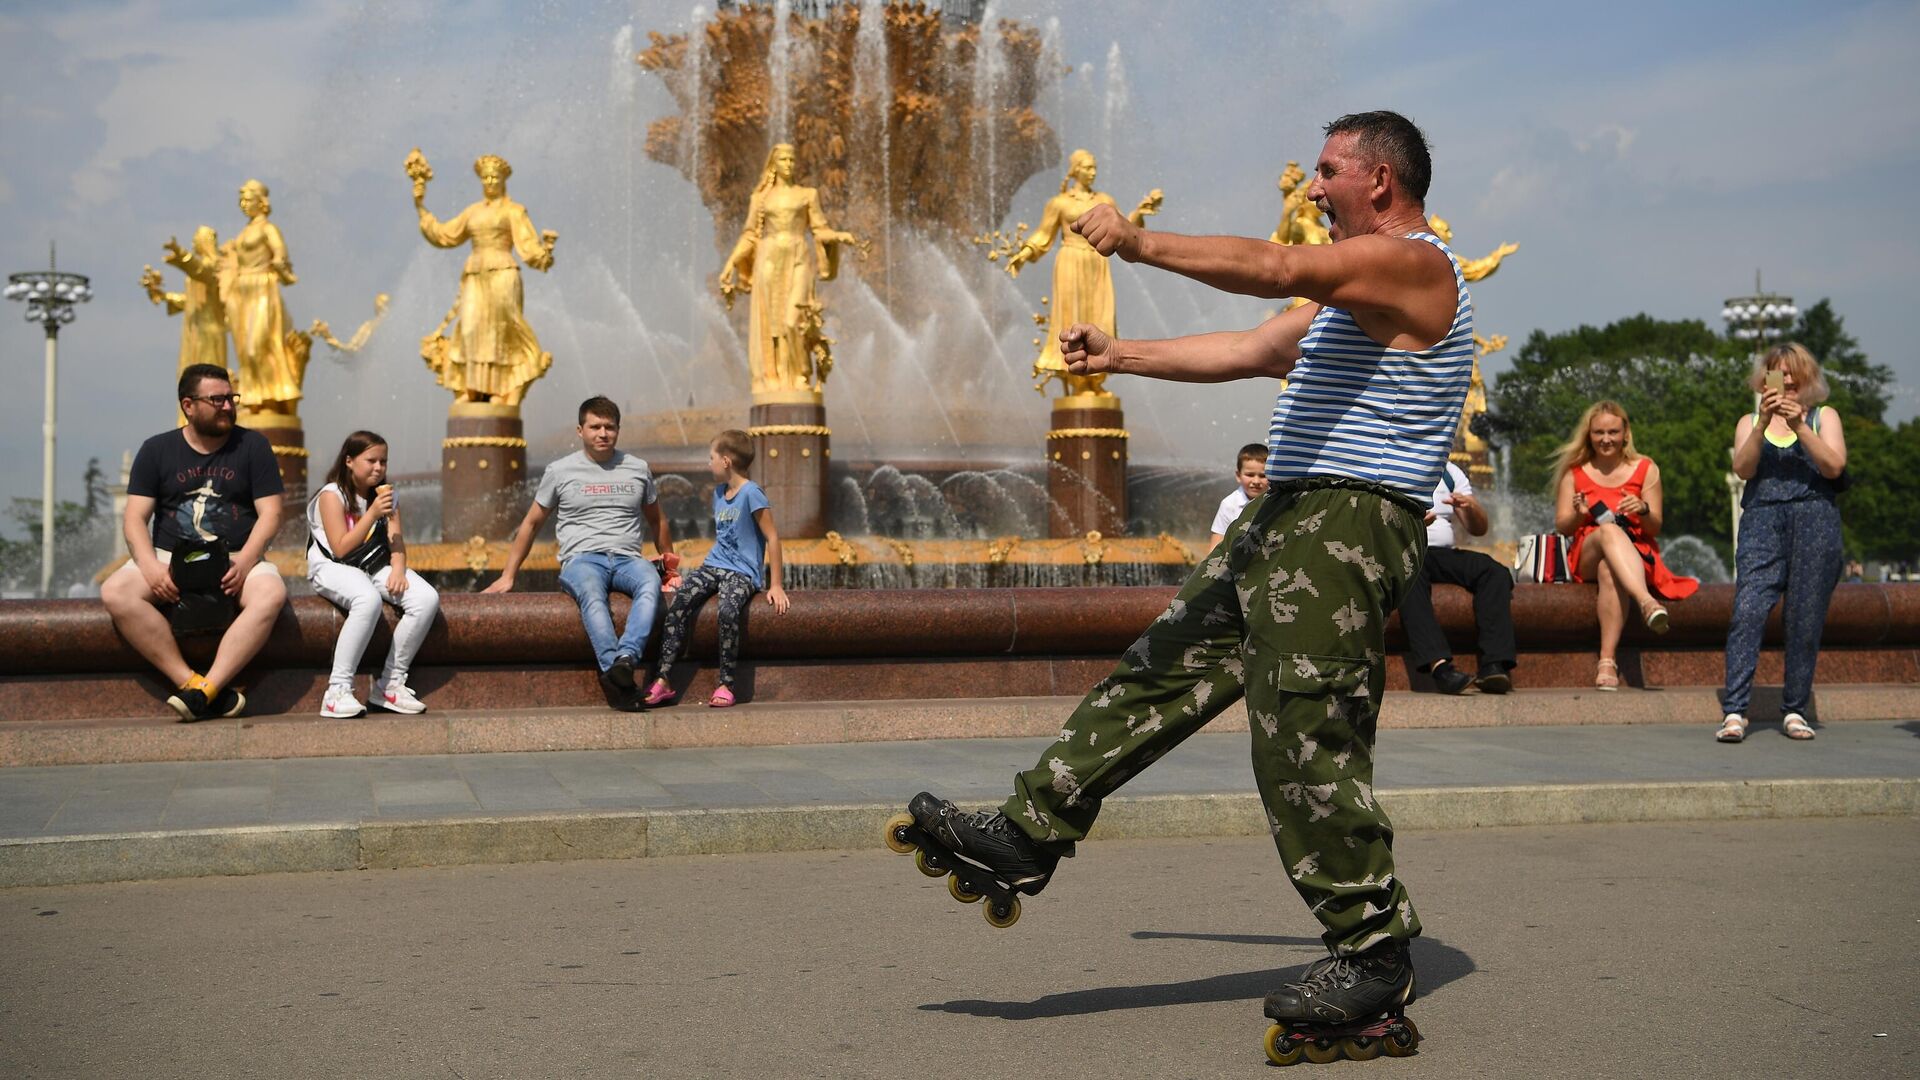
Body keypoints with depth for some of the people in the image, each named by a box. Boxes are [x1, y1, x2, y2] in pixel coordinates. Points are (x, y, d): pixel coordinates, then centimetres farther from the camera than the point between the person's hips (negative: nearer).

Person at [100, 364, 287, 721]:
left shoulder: (252, 446, 6)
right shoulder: (156, 450, 8)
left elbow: (269, 513, 0)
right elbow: (135, 518, 2)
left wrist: (244, 562, -18)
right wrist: (151, 567, -18)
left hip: (237, 559, -1)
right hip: (170, 557, 1)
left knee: (271, 593, -35)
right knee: (115, 593, -29)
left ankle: (203, 691, -38)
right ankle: (190, 682, -30)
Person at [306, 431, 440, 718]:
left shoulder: (385, 495, 13)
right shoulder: (332, 495, -6)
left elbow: (396, 541, 4)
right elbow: (341, 548, -14)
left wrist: (398, 570, -17)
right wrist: (372, 514, -18)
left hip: (375, 566, 6)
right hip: (332, 567, -6)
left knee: (427, 599, -21)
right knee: (368, 599, -40)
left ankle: (391, 682, -15)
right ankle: (338, 691, -35)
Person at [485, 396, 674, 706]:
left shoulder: (638, 469, 17)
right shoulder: (560, 471, 11)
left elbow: (657, 520, 30)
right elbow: (531, 523, 18)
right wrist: (507, 576, 16)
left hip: (628, 560, 2)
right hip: (581, 560, -2)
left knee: (650, 583, -36)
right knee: (591, 592, -40)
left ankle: (624, 659, -54)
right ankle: (615, 668, -56)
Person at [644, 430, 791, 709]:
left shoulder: (751, 494, -8)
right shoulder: (719, 492, 17)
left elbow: (772, 538, -9)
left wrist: (775, 585, -11)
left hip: (742, 572, -6)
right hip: (713, 565, 6)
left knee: (729, 610, -35)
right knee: (679, 602, -20)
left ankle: (726, 685, -26)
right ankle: (663, 680, -24)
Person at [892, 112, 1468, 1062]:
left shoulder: (1413, 263, -9)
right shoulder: (1356, 288, 25)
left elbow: (1273, 269, -26)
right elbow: (1245, 352, 28)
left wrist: (1141, 242, -27)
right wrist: (1116, 358, 27)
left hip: (1348, 529, -10)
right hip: (1285, 521, 10)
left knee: (1306, 742, -12)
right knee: (1161, 671, 8)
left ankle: (1372, 955, -4)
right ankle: (1030, 836, 11)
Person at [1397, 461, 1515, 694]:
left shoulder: (1450, 472, 22)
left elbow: (1479, 529, 16)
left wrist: (1470, 507, -6)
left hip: (1443, 554, 4)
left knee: (1495, 572, -24)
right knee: (1411, 572, -40)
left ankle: (1493, 665, -35)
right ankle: (1439, 666, -51)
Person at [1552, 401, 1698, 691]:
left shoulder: (1645, 468, 11)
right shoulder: (1574, 471, 12)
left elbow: (1655, 528, 6)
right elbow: (1561, 526, 7)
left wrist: (1643, 511, -17)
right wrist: (1579, 514, -16)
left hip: (1636, 556, 0)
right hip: (1586, 556, 0)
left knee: (1609, 571, -39)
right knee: (1608, 530, -38)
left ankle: (1607, 661, -49)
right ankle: (1647, 602, -60)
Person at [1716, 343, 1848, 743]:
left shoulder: (1824, 417, 18)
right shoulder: (1750, 422, 21)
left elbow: (1834, 466, 0)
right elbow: (1743, 468, 2)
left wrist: (1799, 425, -10)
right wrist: (1764, 423, -10)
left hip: (1814, 520, 0)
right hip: (1762, 519, 0)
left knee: (1806, 619, -3)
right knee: (1747, 611, -15)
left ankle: (1795, 711, 6)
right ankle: (1734, 713, -21)